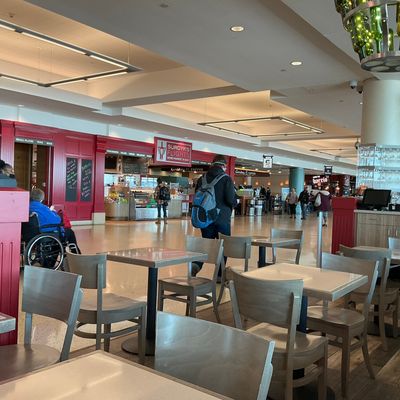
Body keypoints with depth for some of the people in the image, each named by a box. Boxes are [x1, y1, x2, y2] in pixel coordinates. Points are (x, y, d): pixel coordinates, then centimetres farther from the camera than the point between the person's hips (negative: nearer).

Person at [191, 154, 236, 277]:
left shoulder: (202, 179, 3)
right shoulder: (226, 179, -9)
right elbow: (231, 200, -15)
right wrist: (234, 202, 7)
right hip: (222, 218, -4)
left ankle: (196, 263, -10)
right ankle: (219, 275, 16)